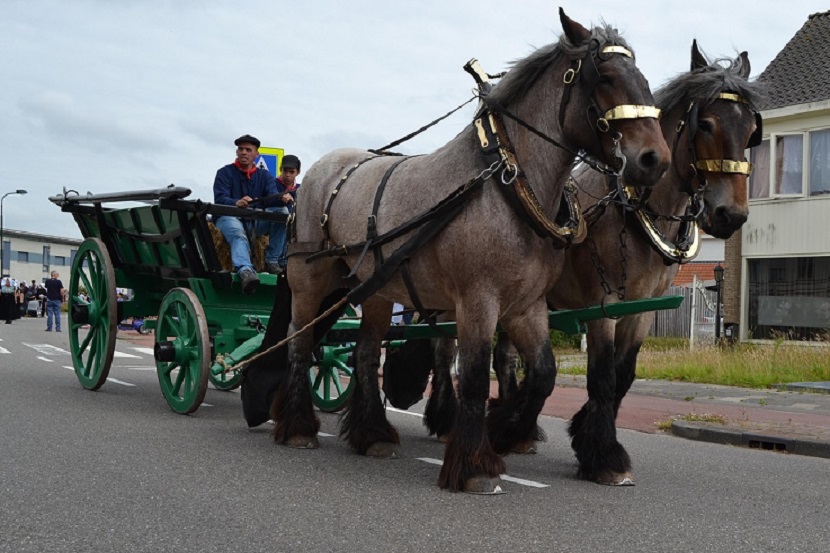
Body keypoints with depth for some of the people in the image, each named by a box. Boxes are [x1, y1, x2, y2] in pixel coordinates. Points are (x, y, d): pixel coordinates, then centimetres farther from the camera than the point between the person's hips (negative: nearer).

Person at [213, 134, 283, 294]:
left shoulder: (264, 175, 15)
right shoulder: (225, 173, 5)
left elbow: (272, 197, -4)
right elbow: (219, 199, -13)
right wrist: (237, 203, -37)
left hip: (256, 221, 4)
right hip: (229, 218, -4)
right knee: (238, 233, -38)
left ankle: (272, 261, -21)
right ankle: (245, 270, -65)